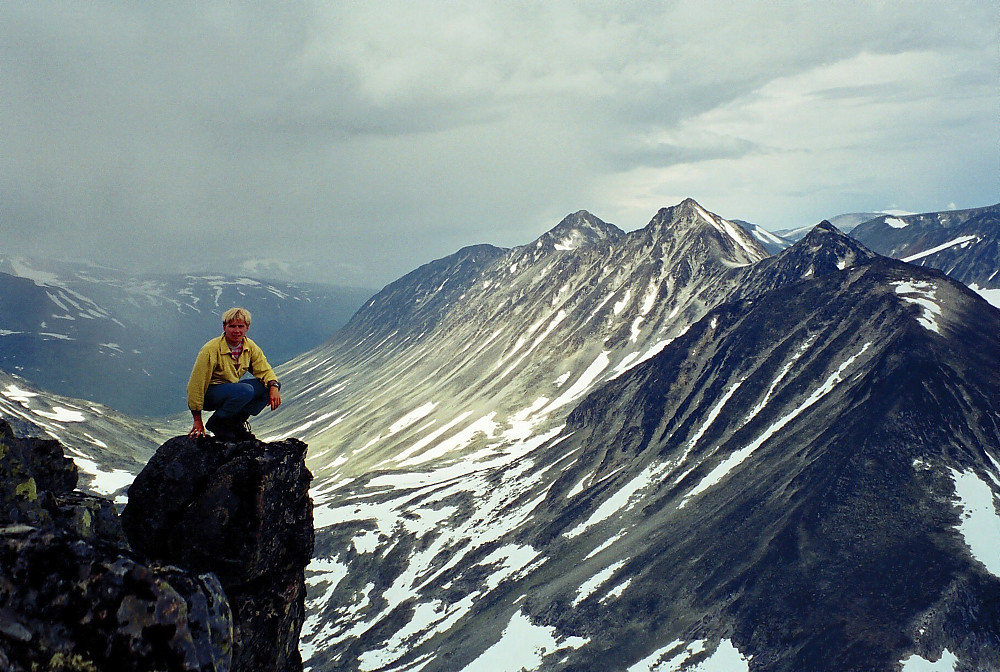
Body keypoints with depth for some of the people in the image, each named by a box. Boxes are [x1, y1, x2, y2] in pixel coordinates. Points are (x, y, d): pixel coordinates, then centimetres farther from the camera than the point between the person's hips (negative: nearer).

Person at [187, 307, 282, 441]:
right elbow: (196, 384, -19)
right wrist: (197, 420, -17)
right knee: (245, 390, -34)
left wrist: (273, 387, -27)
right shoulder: (211, 349, -22)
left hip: (232, 388, 7)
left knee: (271, 385, -12)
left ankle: (236, 421, -4)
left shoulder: (250, 347, -4)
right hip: (210, 393, -7)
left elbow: (264, 370, -2)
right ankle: (216, 423, -12)